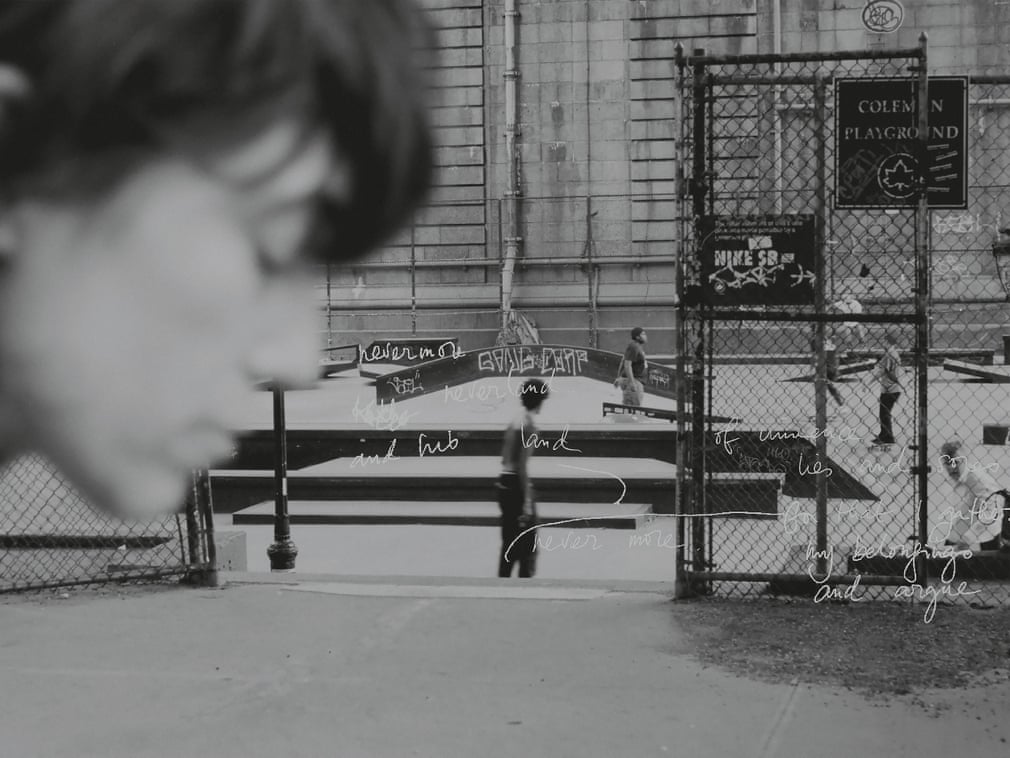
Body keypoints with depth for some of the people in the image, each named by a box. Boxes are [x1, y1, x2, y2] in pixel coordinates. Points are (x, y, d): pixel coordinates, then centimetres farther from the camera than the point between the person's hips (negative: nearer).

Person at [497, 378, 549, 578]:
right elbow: (522, 465, -18)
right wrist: (527, 501, -19)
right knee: (528, 544, -1)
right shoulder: (530, 424, -12)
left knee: (509, 544, 15)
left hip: (504, 482, 8)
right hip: (517, 484, -8)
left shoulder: (515, 421, 12)